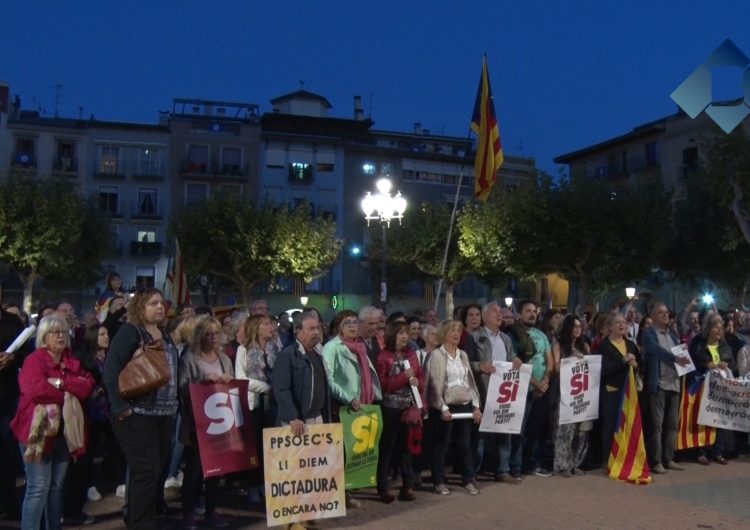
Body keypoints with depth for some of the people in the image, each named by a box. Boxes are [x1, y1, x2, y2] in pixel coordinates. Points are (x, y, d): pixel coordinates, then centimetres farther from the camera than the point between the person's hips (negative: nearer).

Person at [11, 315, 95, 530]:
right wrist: (66, 395, -13)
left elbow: (88, 385, -3)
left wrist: (61, 383, -17)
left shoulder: (72, 362, 12)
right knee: (39, 487, -7)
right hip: (38, 430, -7)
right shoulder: (34, 360, -9)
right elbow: (37, 389, -26)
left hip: (64, 431, 7)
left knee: (57, 485, 14)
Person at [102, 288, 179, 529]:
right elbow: (111, 369, -16)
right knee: (145, 470, -7)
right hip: (138, 413, -7)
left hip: (165, 413, 7)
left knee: (160, 468, 13)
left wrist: (174, 403, 13)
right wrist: (120, 406, -20)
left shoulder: (165, 335, 15)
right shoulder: (130, 331, -8)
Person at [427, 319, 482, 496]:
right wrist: (443, 408, -17)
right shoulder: (437, 355, -6)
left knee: (464, 444, 9)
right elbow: (435, 384, -11)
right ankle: (439, 482, 13)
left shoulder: (463, 355, 12)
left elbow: (471, 381, 13)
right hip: (446, 407, -5)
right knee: (442, 445, 3)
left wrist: (476, 405, 6)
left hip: (465, 406, 5)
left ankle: (469, 480, 18)